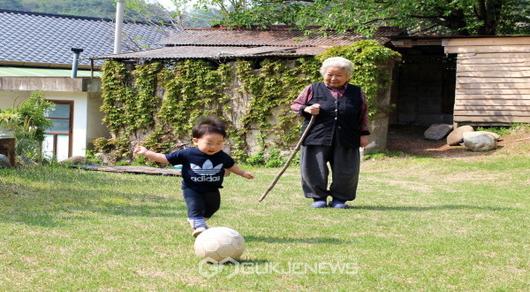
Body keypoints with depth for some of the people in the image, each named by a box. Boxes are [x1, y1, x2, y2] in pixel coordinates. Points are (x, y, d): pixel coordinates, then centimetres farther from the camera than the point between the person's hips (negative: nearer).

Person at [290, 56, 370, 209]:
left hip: (346, 140, 1)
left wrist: (364, 134, 8)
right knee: (315, 170, -1)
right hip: (316, 138, -1)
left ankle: (339, 199, 19)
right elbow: (295, 105, 10)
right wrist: (306, 109, -9)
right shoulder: (313, 89, 5)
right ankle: (319, 197, 16)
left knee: (345, 171, 2)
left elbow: (363, 116, 15)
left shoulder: (357, 93, 10)